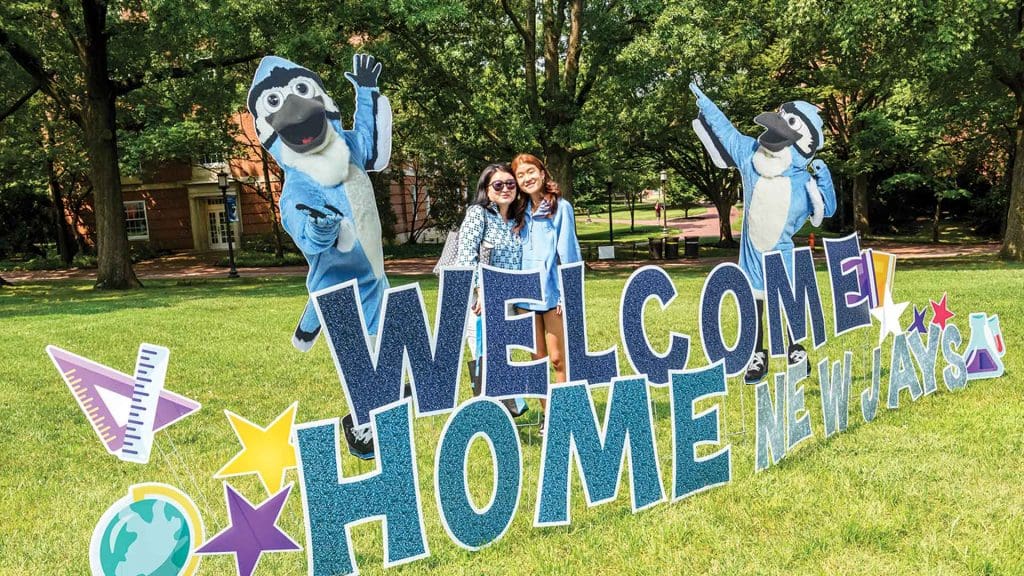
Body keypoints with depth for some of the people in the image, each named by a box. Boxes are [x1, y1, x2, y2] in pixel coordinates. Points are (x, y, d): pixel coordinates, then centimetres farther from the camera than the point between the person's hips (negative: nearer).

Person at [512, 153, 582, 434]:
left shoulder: (560, 207, -4)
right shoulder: (522, 211, 12)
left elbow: (568, 253, -7)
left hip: (553, 293, -5)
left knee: (558, 359, -2)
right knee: (538, 359, 9)